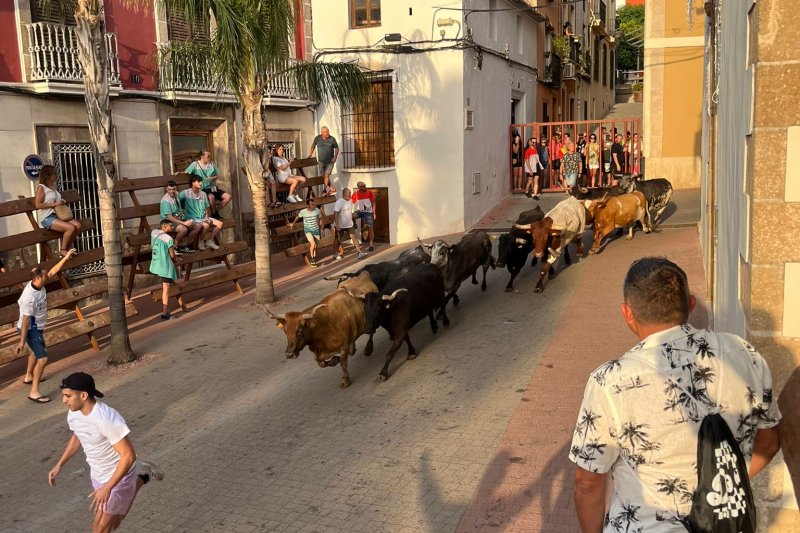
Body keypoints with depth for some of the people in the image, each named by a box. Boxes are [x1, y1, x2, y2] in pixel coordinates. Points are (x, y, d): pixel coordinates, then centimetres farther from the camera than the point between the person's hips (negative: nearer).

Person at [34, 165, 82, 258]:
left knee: (77, 225, -15)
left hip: (57, 216, 8)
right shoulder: (41, 187, -3)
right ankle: (63, 251, -10)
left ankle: (68, 248, -1)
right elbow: (38, 205, -12)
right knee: (71, 228, -27)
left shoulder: (53, 187, 20)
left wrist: (62, 203, 15)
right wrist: (55, 204, -15)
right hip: (47, 218, -8)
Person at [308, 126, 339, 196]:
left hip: (330, 162, -3)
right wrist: (311, 153, 15)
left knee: (327, 175, -13)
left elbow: (336, 148, 1)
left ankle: (325, 190, -4)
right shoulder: (317, 138, -4)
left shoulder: (332, 139, -9)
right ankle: (332, 189, 18)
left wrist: (335, 157, -10)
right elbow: (313, 145, 15)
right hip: (321, 161, 3)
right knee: (324, 176, 6)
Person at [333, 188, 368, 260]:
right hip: (340, 225, -6)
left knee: (354, 237, -4)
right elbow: (335, 214, -25)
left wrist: (353, 221, 22)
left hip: (349, 224, 6)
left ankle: (359, 253, -8)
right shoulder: (339, 202, -19)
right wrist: (337, 224, -32)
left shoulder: (349, 201, 5)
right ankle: (336, 254, 26)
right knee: (339, 240, 9)